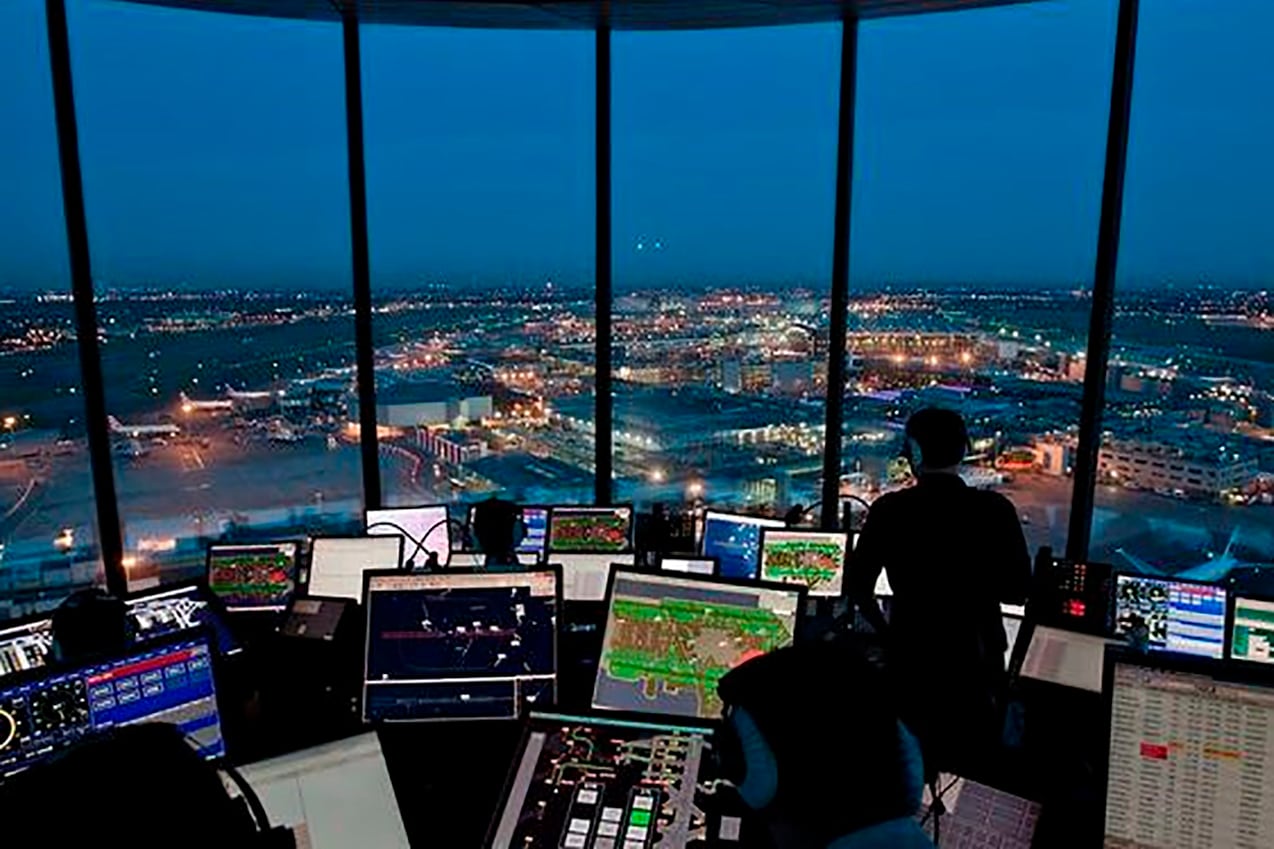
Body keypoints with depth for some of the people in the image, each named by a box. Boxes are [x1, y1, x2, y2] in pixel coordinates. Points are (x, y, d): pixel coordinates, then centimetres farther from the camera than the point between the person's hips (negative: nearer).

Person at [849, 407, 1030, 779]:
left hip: (910, 655, 1)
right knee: (974, 768, 17)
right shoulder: (995, 510, -11)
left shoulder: (890, 510, -10)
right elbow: (1018, 590, -6)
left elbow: (858, 584, -7)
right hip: (975, 656, 0)